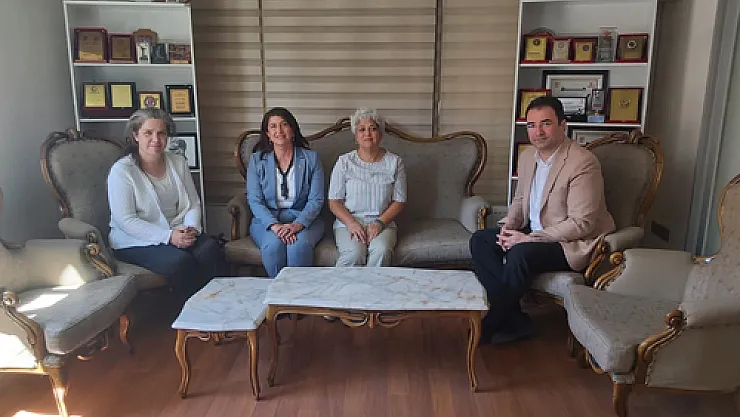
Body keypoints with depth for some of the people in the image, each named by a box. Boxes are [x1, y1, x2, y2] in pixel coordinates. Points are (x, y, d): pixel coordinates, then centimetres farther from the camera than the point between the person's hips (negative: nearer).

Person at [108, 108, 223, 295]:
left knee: (211, 250, -26)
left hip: (179, 232, 5)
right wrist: (168, 236, -22)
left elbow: (194, 203, 11)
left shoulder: (178, 162, 10)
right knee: (180, 262, -32)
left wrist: (191, 228, -11)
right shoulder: (121, 171, -7)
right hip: (137, 241, -4)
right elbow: (125, 220, -14)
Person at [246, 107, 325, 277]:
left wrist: (298, 224, -21)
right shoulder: (257, 160, 6)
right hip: (267, 219, 1)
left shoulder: (311, 158, 4)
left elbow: (316, 200, -3)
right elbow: (254, 200, -2)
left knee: (299, 244, -34)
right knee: (273, 245, -32)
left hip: (304, 218, -1)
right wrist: (274, 225, -20)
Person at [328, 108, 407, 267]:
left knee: (381, 251, -31)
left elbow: (399, 201, 5)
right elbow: (334, 202, 2)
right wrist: (351, 223, -15)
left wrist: (380, 222, -11)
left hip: (383, 223, 1)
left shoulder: (394, 162, 6)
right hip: (348, 222, -1)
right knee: (354, 253, -30)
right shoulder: (344, 161, 5)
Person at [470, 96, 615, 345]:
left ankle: (490, 326, -12)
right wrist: (509, 225, -4)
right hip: (532, 233, 8)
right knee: (479, 241, -8)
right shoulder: (528, 156, 5)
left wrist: (529, 238, -24)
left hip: (573, 243, -8)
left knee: (520, 254, -33)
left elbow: (581, 224, -23)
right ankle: (513, 319, -12)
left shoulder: (583, 163, -20)